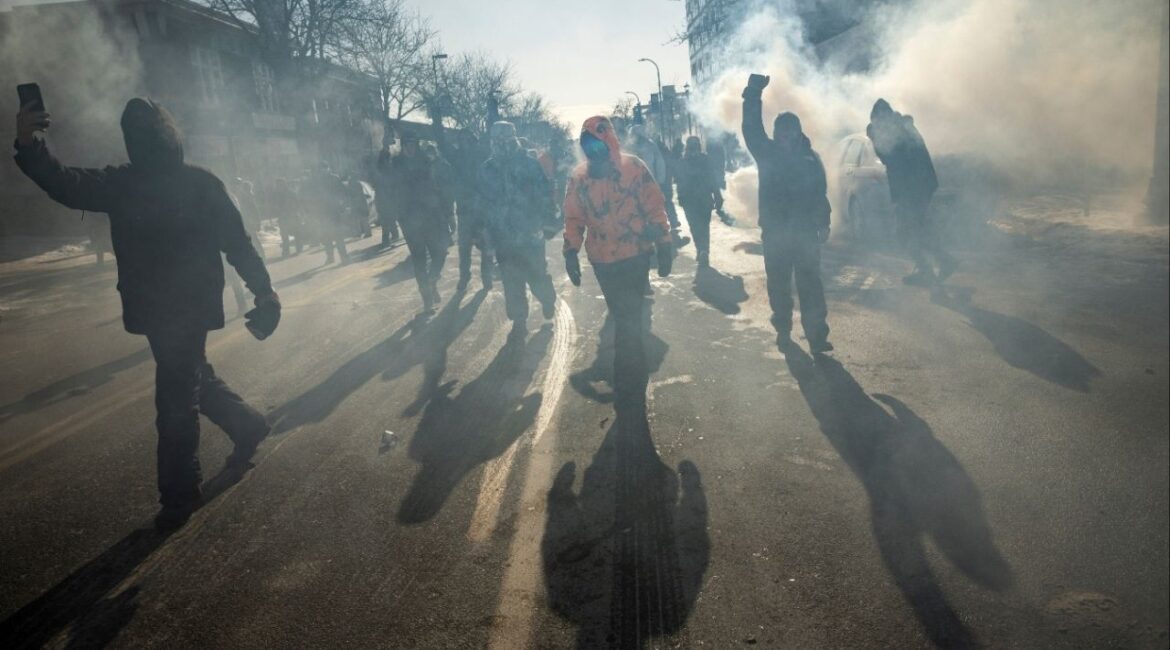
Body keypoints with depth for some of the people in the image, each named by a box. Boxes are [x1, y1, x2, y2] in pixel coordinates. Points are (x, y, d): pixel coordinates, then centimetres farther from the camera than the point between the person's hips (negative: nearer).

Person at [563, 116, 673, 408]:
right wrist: (571, 252, 1)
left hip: (635, 256, -3)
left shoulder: (633, 167, -9)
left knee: (628, 321, -4)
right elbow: (573, 218, 6)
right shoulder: (579, 176, 1)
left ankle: (628, 388, 5)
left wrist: (664, 245, -7)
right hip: (602, 260, 4)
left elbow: (655, 207, -6)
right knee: (624, 318, 18)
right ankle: (635, 373, 38)